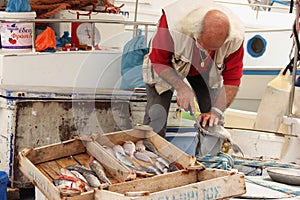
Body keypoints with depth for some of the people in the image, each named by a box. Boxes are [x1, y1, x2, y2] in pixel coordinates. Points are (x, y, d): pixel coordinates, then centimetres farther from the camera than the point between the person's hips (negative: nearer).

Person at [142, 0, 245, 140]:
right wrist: (181, 88, -38)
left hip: (205, 70, 2)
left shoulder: (235, 38, -33)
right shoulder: (174, 23, -41)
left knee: (214, 125, -7)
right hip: (166, 67, -2)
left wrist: (216, 112, -30)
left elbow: (232, 81, -21)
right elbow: (158, 62, -27)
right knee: (155, 119, -15)